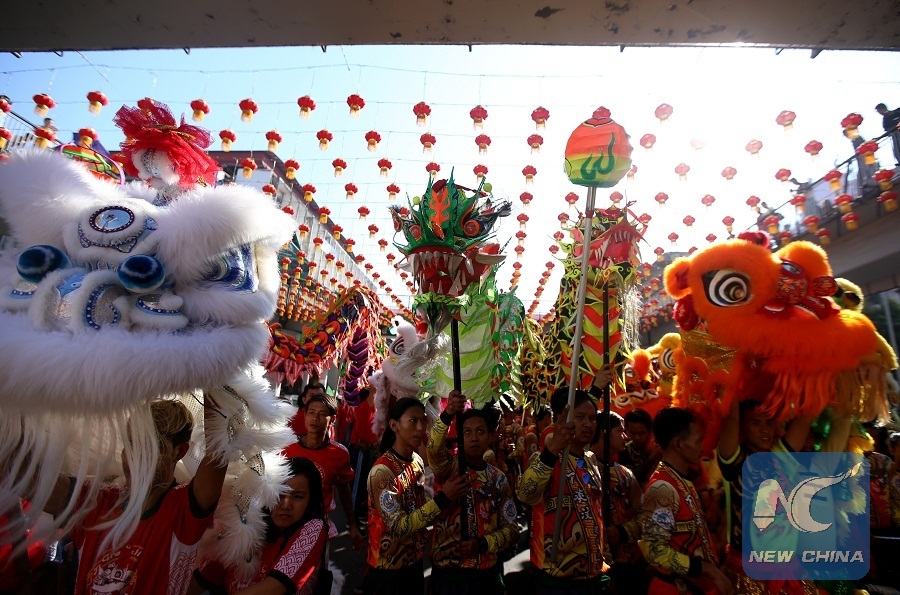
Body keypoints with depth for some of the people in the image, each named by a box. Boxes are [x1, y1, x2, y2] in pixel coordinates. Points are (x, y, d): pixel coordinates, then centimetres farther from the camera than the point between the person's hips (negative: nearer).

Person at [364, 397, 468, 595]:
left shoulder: (417, 461, -2)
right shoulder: (382, 471, -24)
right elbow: (398, 527, -27)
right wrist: (443, 498, -31)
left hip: (415, 562, 7)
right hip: (388, 570, -6)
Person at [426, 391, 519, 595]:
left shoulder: (498, 478, 2)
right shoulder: (448, 467, -8)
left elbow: (511, 528, 3)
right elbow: (434, 450, -31)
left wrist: (482, 544, -15)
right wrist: (447, 415, -49)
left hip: (486, 573, 3)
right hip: (447, 572, -2)